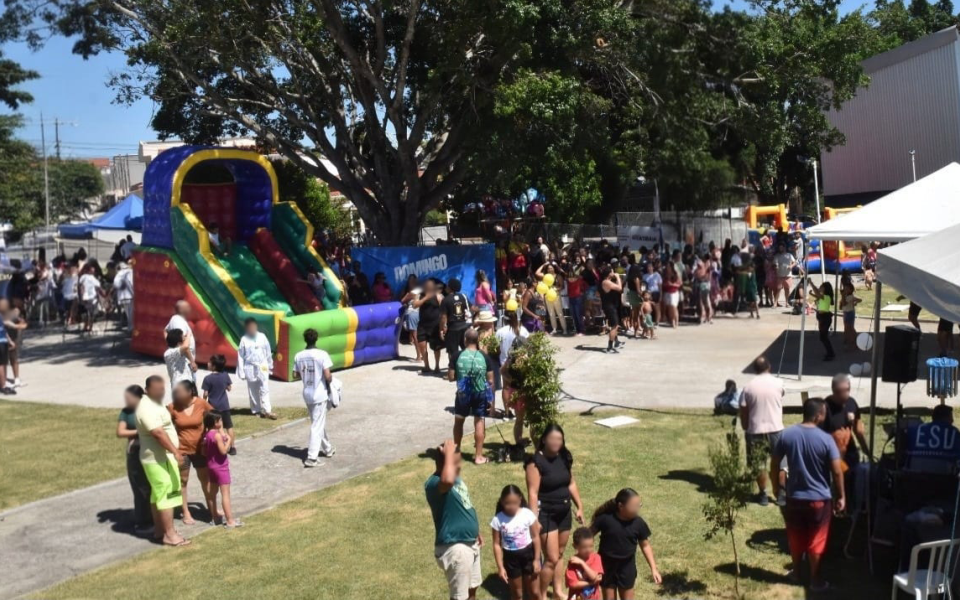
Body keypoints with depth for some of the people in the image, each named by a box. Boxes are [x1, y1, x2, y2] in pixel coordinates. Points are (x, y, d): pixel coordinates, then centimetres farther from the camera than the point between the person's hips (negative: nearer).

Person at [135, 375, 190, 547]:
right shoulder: (147, 408, -21)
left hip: (161, 457, 11)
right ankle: (170, 534, -4)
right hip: (159, 459, -11)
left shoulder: (154, 404, 12)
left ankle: (159, 530, 24)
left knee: (158, 495, 15)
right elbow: (158, 433, -30)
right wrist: (175, 451, -35)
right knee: (167, 495, -8)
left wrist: (174, 450, 26)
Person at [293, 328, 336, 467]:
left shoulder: (299, 356, -1)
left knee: (318, 423, 21)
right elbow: (327, 376, -20)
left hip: (307, 394, 6)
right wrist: (330, 380, 2)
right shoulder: (322, 354, -16)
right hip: (320, 395, -6)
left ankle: (327, 448, 36)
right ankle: (311, 458, -6)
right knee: (317, 426, -3)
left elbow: (295, 375, 5)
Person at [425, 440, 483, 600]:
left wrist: (475, 532, 25)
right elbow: (447, 480, -52)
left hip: (470, 543, 9)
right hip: (454, 548, -9)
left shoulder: (456, 478, 4)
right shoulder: (433, 483, -26)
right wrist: (449, 454, -38)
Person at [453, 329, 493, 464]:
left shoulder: (458, 356, -8)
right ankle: (479, 456, 10)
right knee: (479, 422, 8)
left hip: (463, 393, 0)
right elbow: (490, 381, -5)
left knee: (459, 420, 17)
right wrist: (491, 397, 4)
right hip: (481, 393, 0)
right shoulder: (484, 357, -6)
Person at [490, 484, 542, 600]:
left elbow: (535, 537, -5)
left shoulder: (528, 514, -13)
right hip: (511, 558, 0)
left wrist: (537, 559, -5)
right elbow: (497, 544, -7)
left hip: (529, 554, 0)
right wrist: (500, 567, -9)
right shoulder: (498, 519, -13)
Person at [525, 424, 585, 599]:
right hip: (546, 514, -6)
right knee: (551, 558, -4)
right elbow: (533, 492, -20)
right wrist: (534, 519, -23)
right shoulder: (536, 461, -18)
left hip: (564, 512, 7)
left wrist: (579, 507, 12)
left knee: (559, 554, 19)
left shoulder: (565, 457, 2)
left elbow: (571, 483, 12)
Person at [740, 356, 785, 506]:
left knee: (759, 464, 11)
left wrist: (745, 428, 11)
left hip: (756, 430, -1)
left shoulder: (748, 387, -6)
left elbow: (743, 412, -3)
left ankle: (763, 494, 17)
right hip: (776, 429, 1)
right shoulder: (778, 383, -4)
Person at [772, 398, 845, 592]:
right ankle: (815, 580, 20)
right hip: (819, 498, -3)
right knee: (816, 540, 11)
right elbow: (837, 472, -14)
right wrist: (841, 496, -1)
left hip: (794, 497, 3)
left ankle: (796, 572, 34)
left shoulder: (786, 435, -7)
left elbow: (775, 463, 0)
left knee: (796, 537, 19)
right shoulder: (826, 439, -16)